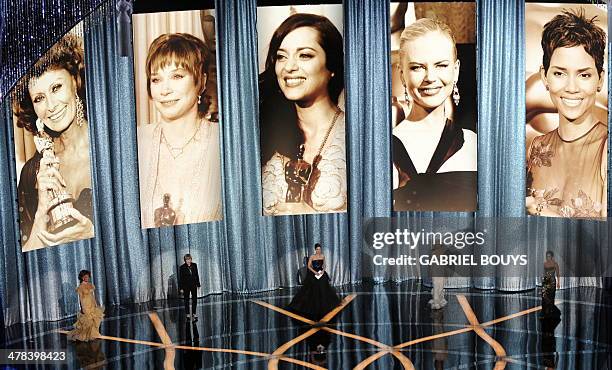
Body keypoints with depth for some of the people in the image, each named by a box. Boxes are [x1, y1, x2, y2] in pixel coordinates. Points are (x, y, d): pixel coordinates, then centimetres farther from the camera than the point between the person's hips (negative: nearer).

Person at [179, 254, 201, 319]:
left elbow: (197, 275, 8)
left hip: (194, 285, 3)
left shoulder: (194, 265, 0)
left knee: (195, 299, 4)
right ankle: (187, 313, 17)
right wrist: (181, 288, -9)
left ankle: (194, 313, 14)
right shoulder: (182, 267, -9)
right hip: (186, 286, -3)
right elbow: (180, 278, -7)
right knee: (186, 300, 7)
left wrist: (198, 284, 8)